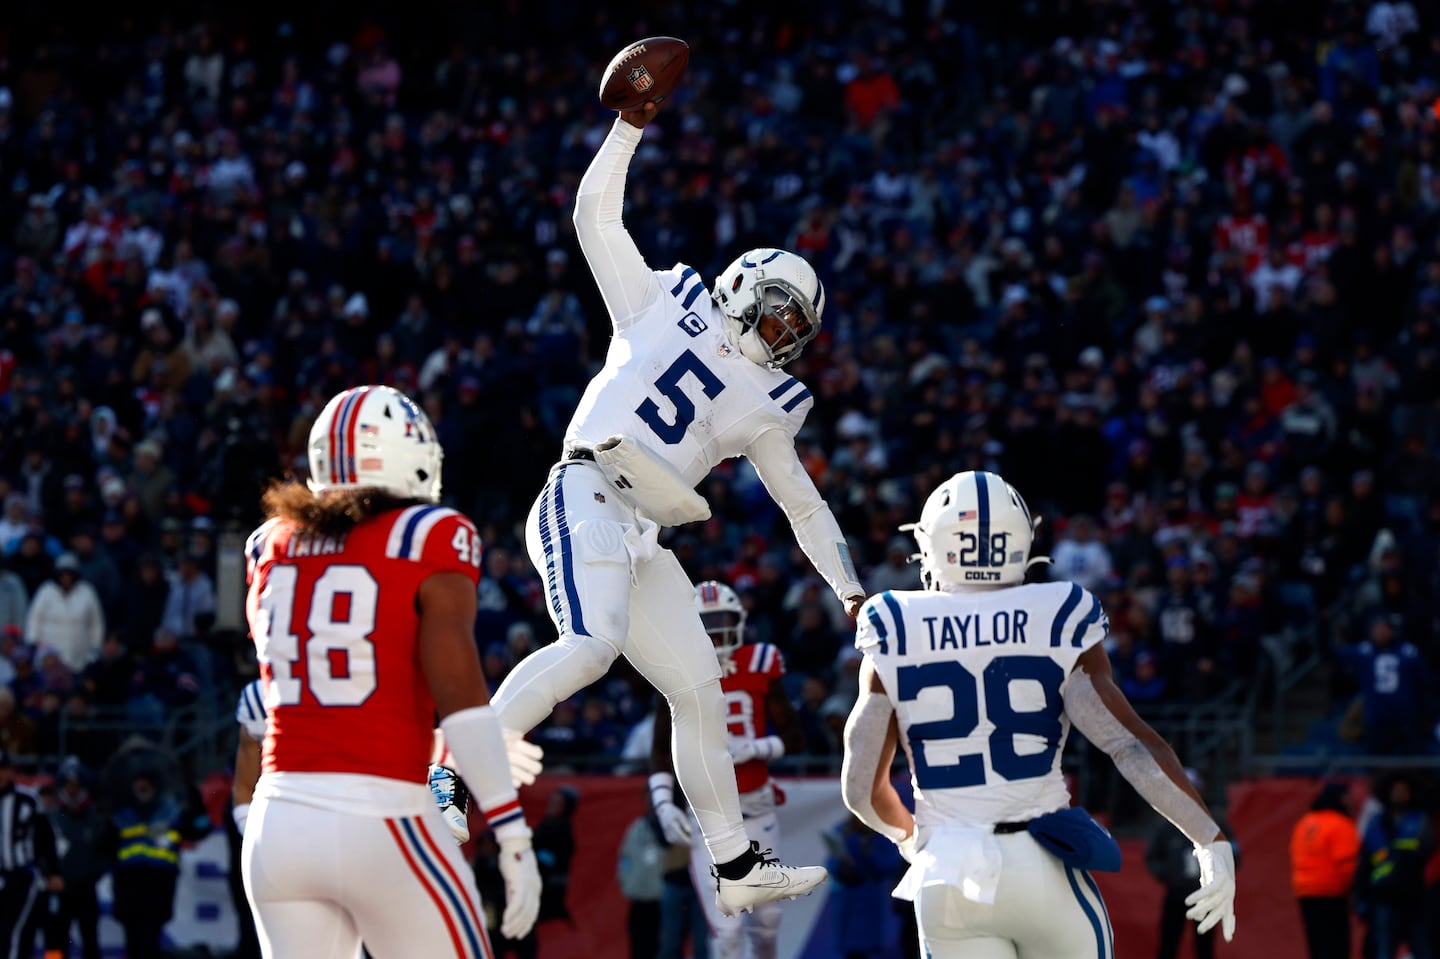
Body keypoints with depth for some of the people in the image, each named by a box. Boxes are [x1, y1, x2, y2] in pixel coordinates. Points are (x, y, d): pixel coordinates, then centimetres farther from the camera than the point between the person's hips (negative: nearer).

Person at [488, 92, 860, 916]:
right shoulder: (666, 303, 12)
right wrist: (631, 129, 6)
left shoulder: (763, 408, 22)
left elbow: (806, 507, 27)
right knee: (593, 645, -30)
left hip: (642, 537, 6)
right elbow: (596, 216, 12)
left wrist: (852, 593, 20)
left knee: (699, 687, 5)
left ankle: (737, 867, 12)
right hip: (585, 499, -6)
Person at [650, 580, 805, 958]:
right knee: (725, 928, -11)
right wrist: (663, 805, -10)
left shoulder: (759, 666, -2)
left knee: (766, 915, 12)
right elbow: (661, 750, 3)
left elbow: (794, 737, 1)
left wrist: (752, 748, -18)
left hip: (757, 806, 2)